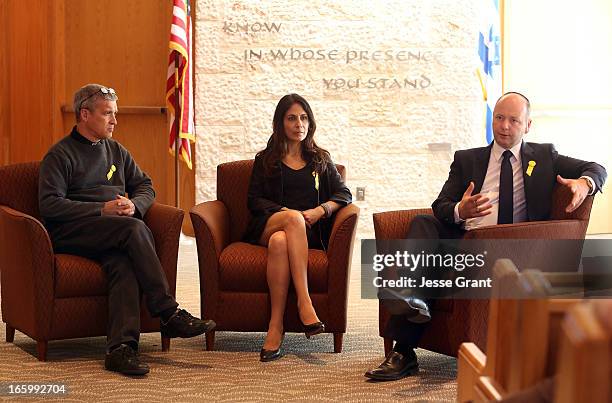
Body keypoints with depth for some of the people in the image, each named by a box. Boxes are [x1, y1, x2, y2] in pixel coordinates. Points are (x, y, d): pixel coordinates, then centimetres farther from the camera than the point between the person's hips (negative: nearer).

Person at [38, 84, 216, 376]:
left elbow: (145, 186, 26)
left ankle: (121, 347, -45)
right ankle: (168, 313, -30)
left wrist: (134, 204, 0)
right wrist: (102, 209, -15)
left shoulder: (116, 151, 23)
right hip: (70, 233, -5)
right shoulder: (60, 154, 3)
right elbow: (49, 205, -9)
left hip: (112, 235, 5)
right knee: (134, 229, -32)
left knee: (122, 261, -32)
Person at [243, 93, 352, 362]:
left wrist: (320, 210, -8)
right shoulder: (265, 160, 20)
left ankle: (276, 327, -46)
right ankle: (304, 303, -47)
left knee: (279, 242, -38)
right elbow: (254, 201, 7)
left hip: (309, 232, 0)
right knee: (294, 218, -39)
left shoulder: (320, 160, 23)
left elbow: (344, 194, 12)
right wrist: (286, 213, -10)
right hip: (268, 226, 0)